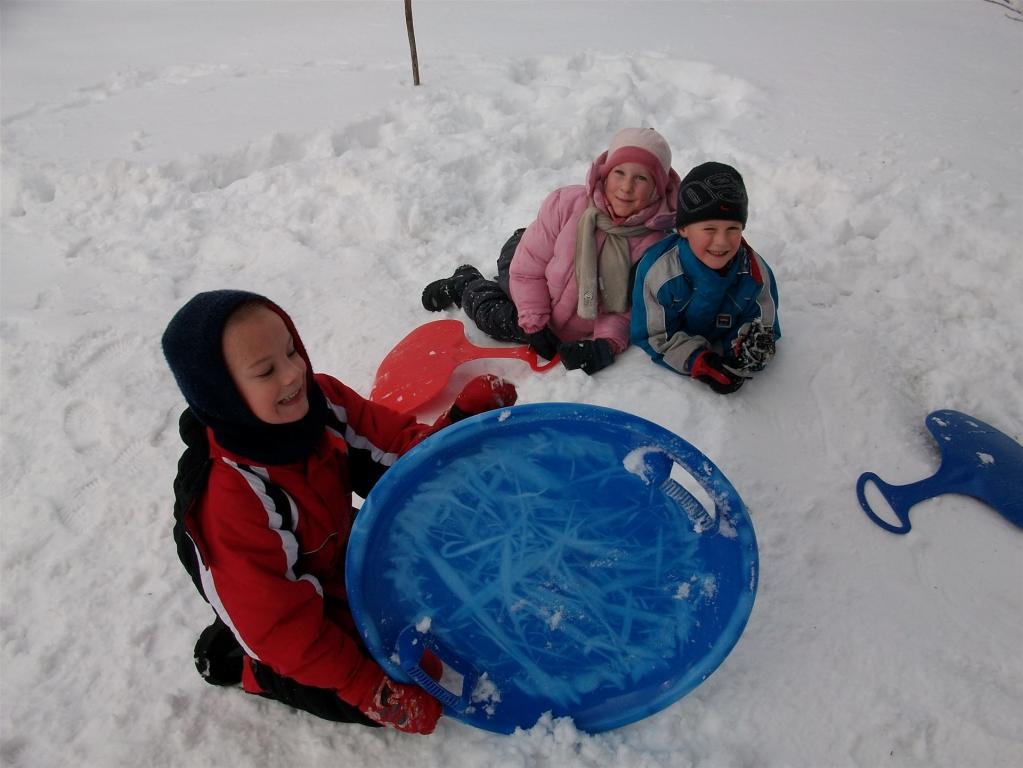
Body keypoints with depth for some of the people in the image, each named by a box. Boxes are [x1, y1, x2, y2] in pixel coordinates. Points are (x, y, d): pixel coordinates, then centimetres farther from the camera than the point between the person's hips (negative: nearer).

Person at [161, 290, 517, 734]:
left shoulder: (319, 398, -20)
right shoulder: (228, 498, -36)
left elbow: (401, 452, -15)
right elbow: (281, 620, -27)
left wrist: (466, 420, -34)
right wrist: (367, 689, -24)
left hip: (346, 562, 6)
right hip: (294, 618, -6)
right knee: (397, 699, -5)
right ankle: (254, 668, 11)